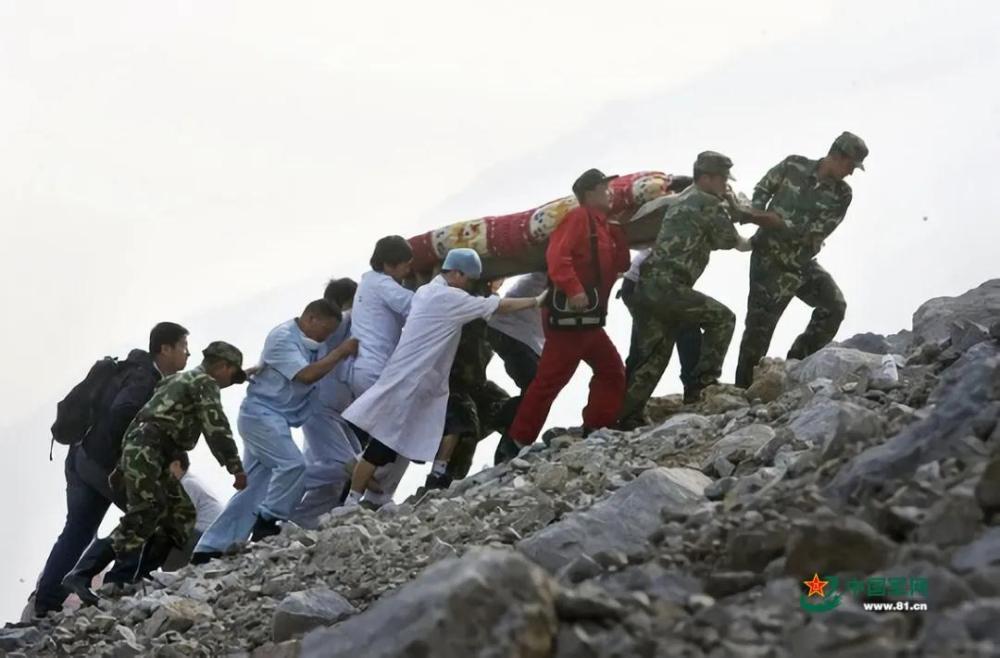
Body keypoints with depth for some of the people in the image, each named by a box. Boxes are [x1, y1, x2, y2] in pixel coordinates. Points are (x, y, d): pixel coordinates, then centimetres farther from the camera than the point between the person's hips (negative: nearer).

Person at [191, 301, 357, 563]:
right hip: (261, 413, -9)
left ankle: (209, 549, 6)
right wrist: (342, 351, -18)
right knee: (292, 464, -24)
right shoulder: (283, 337, -13)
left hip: (274, 419, 9)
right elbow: (306, 375, -22)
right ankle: (267, 524, -12)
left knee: (254, 488, 5)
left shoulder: (307, 343, 14)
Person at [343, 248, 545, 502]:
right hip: (406, 385, -10)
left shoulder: (426, 292, 12)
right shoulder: (449, 298, -14)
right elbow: (499, 307, -9)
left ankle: (437, 479, 13)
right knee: (380, 450, -6)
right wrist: (536, 301, 1)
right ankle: (351, 503, -2)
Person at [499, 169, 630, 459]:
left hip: (589, 319, 10)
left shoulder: (601, 226, 22)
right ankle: (518, 442, -7)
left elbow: (620, 265, 18)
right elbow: (557, 255, -22)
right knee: (551, 379, -10)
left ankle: (595, 432, 14)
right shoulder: (579, 218, -7)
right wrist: (573, 289, -32)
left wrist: (616, 232, 7)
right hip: (570, 314, -10)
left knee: (612, 371, 13)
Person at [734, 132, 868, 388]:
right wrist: (758, 215, -15)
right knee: (760, 324, -4)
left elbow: (816, 230, -13)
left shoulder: (841, 194, -4)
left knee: (834, 306, -5)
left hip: (802, 262, 4)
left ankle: (798, 362, 9)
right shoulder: (793, 166, -8)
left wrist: (781, 222, -22)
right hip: (771, 259, -4)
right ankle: (744, 387, 6)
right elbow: (762, 189, 3)